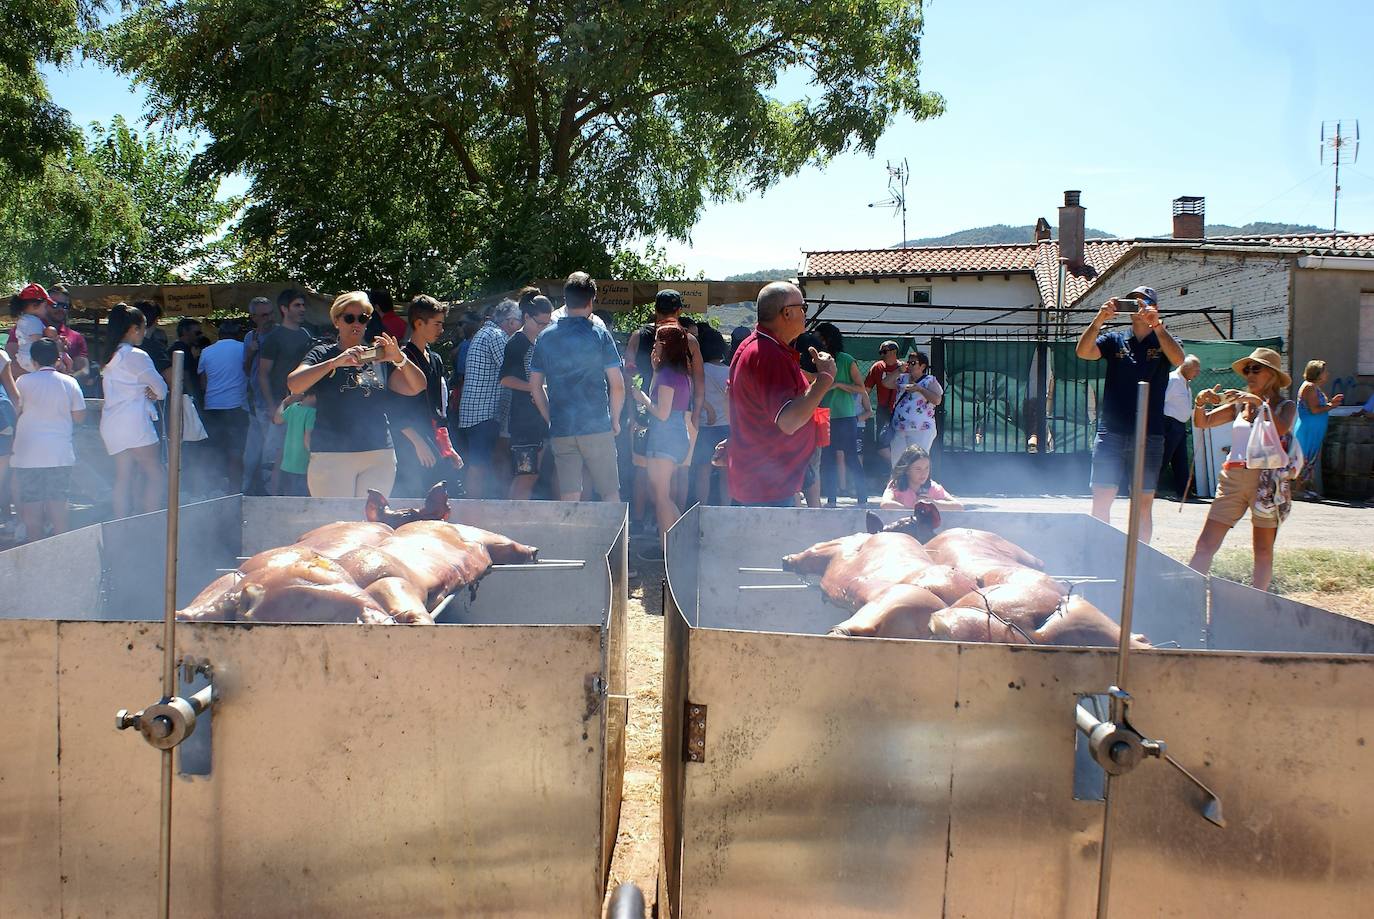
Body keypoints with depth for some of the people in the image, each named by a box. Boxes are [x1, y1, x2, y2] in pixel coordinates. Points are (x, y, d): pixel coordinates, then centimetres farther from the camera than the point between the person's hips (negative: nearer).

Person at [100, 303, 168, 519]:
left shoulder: (111, 357, 16)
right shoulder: (137, 356, -10)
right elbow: (161, 389, -7)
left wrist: (147, 393, 2)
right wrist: (156, 394, 15)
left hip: (111, 424, 8)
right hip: (134, 422, -8)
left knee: (123, 479, 7)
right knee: (155, 474, -3)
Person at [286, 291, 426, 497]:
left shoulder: (378, 357, 14)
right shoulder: (322, 354, 6)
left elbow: (417, 387, 8)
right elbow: (294, 385, -12)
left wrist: (400, 359, -10)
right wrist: (334, 362, -23)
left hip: (380, 457, 3)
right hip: (331, 456, -3)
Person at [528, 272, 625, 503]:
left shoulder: (545, 337, 6)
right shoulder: (600, 335, -5)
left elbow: (535, 386, 10)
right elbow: (617, 385, -7)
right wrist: (615, 421, 5)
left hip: (560, 431, 3)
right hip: (597, 428, -3)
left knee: (568, 498, 5)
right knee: (610, 493, 7)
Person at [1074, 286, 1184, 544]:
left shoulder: (1164, 341, 8)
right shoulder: (1115, 340, 10)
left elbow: (1178, 359, -15)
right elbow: (1083, 352, -7)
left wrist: (1157, 324, -29)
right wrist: (1099, 320, -23)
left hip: (1149, 435, 0)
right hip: (1111, 433, 1)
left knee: (1144, 503, 4)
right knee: (1101, 500, -1)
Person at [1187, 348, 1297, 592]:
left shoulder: (1285, 406, 6)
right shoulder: (1239, 404, 16)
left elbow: (1281, 428, -16)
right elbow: (1202, 422, 11)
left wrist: (1258, 401, -23)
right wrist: (1200, 403, -8)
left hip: (1266, 481, -3)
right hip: (1232, 478, 3)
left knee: (1263, 551, 2)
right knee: (1204, 546, -5)